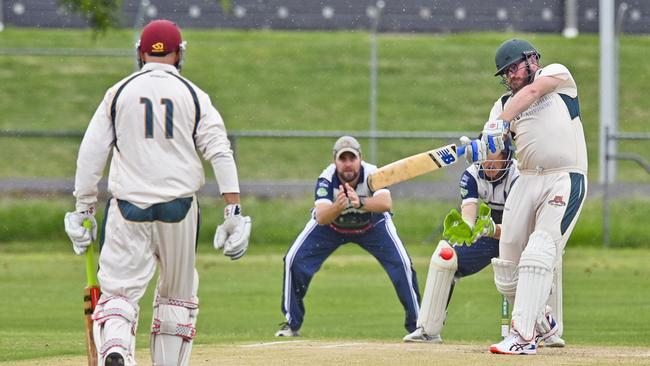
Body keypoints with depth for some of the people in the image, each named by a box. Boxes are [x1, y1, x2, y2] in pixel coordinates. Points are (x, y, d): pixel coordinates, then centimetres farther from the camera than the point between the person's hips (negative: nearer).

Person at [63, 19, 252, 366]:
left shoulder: (119, 92, 6)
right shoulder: (193, 95, 5)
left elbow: (90, 154, 4)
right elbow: (220, 154, -4)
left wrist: (84, 210, 9)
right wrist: (234, 211, -5)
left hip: (128, 207, 0)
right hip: (179, 207, 1)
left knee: (119, 290, -6)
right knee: (177, 297, 15)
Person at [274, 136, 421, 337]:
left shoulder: (372, 174, -34)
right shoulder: (326, 179, -33)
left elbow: (386, 203, -52)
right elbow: (321, 218, -44)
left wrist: (360, 202, -70)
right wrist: (338, 206, -65)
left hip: (372, 225, 0)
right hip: (331, 226, 0)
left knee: (401, 263, -16)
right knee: (295, 260, -13)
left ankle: (417, 324, 1)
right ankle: (292, 324, 3)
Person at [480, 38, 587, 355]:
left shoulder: (557, 74, 7)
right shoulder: (505, 103, 18)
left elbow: (532, 92, -15)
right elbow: (492, 148, 1)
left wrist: (502, 123, -29)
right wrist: (494, 134, -24)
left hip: (567, 180, -6)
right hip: (527, 182, 6)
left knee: (538, 255, -21)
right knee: (507, 266, 2)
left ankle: (523, 335, -24)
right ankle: (542, 322, 26)